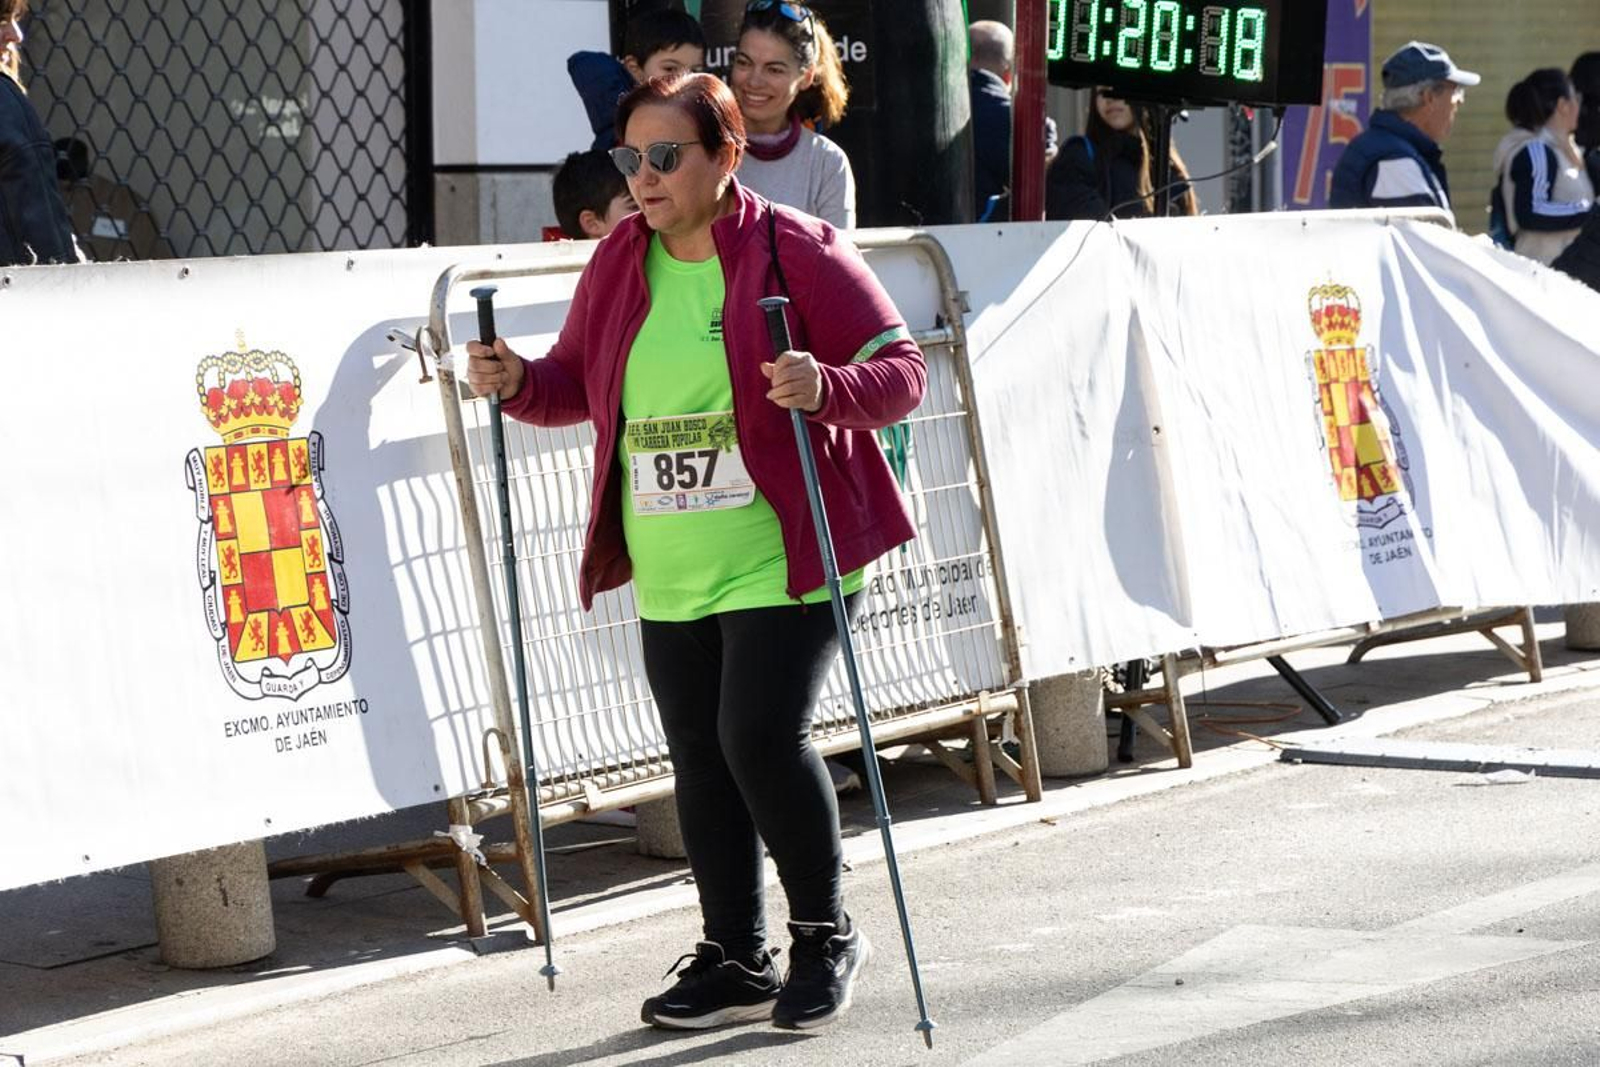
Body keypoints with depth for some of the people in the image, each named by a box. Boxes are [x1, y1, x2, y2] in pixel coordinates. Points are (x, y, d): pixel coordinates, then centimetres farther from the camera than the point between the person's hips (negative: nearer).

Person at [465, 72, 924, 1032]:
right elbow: (578, 383, 19)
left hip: (782, 558, -6)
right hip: (669, 574, 6)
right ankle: (737, 962, 22)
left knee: (761, 735, -15)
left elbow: (901, 369, -9)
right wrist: (518, 383, -2)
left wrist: (827, 389, -30)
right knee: (701, 761, 9)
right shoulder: (619, 263, 9)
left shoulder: (798, 251, -9)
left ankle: (826, 934, 8)